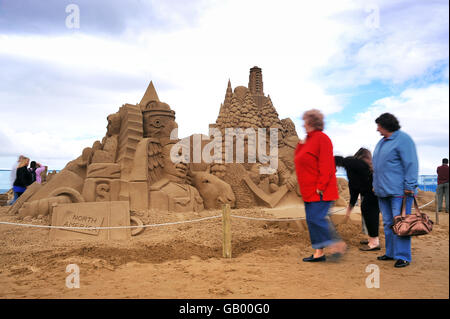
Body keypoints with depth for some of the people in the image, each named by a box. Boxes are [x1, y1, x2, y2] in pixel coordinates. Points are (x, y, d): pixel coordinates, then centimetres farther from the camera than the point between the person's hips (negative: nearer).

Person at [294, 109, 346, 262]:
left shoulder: (322, 138, -11)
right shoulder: (309, 139, 18)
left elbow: (326, 165, -18)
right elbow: (298, 159, 21)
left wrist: (320, 186, -22)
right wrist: (300, 145, 8)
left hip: (320, 191, -10)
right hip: (310, 190, 10)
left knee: (317, 218, -12)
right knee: (312, 220, 9)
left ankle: (337, 244, 3)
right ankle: (318, 253, 16)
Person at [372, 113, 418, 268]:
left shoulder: (403, 139, -8)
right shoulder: (381, 142, 19)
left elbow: (411, 165, -13)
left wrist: (409, 187, -17)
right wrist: (375, 185, 21)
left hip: (399, 191, -9)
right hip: (383, 191, 9)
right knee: (388, 223, 12)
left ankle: (403, 256, 0)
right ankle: (391, 253, 21)